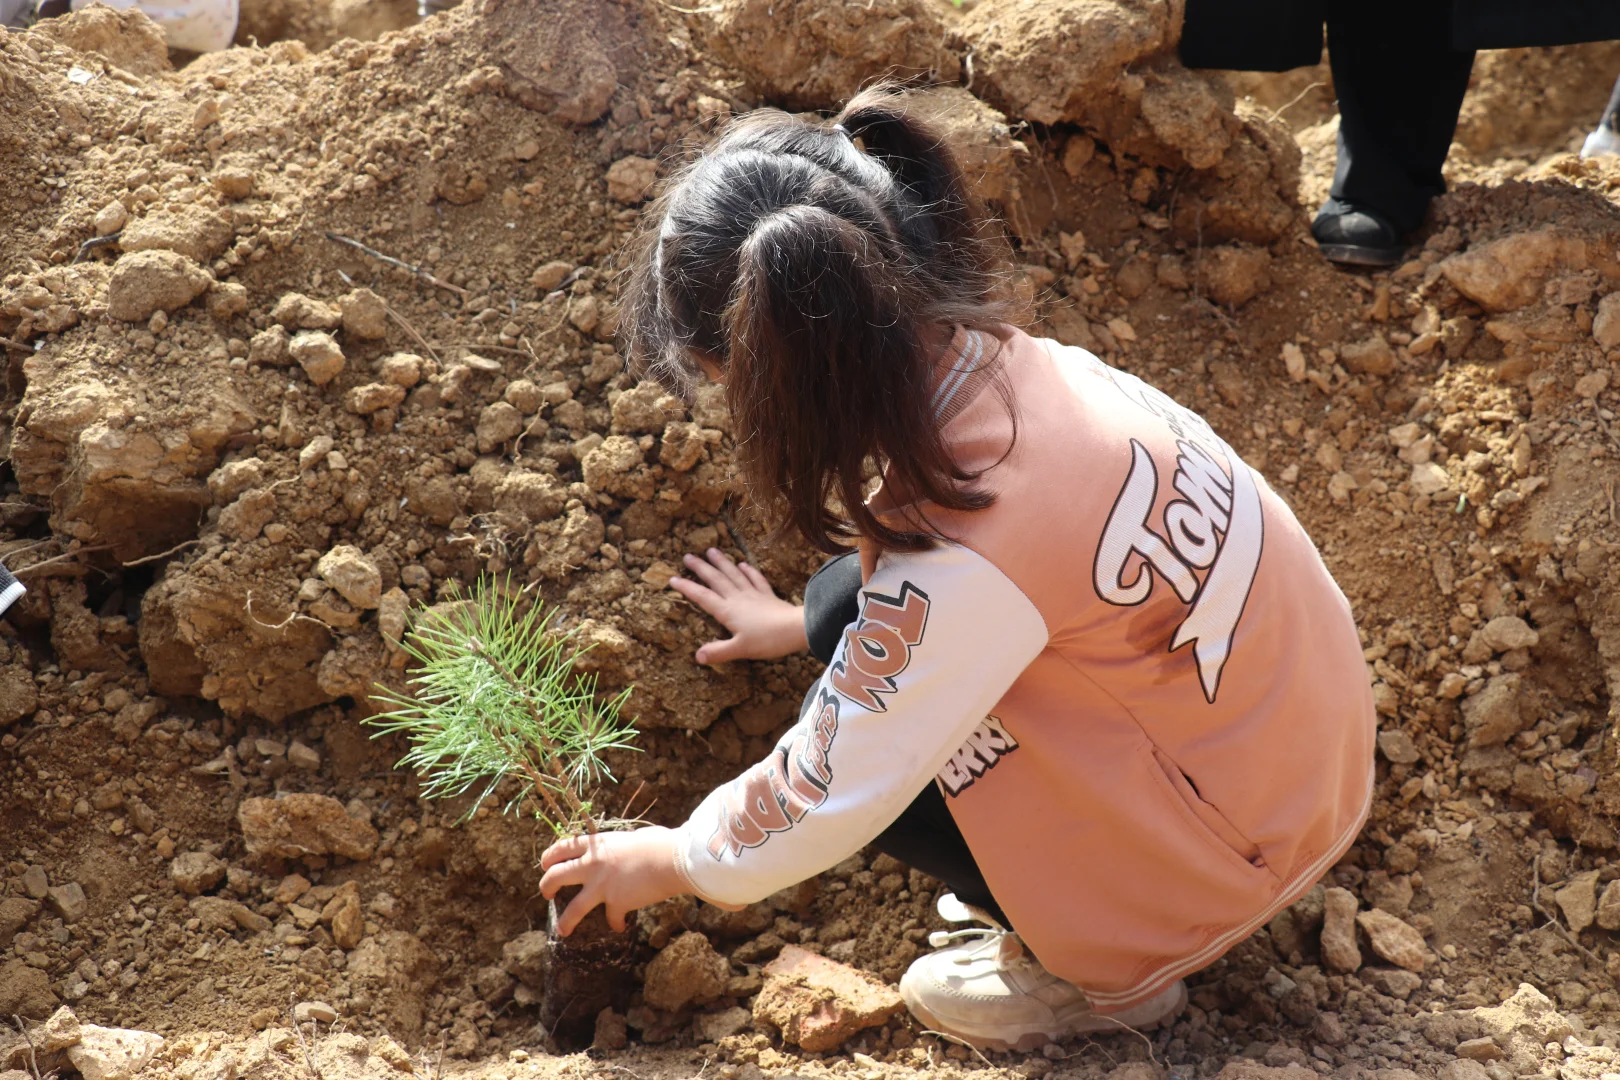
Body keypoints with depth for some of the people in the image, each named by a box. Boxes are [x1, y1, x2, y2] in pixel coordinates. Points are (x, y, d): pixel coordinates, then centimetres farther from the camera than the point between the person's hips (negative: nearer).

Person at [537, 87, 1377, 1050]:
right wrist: (804, 621, 28)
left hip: (1244, 835, -8)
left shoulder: (969, 561, -34)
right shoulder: (977, 352, -10)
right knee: (852, 606, 1)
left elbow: (826, 799, -22)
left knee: (862, 737, -11)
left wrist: (673, 862, -3)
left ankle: (1105, 970, 7)